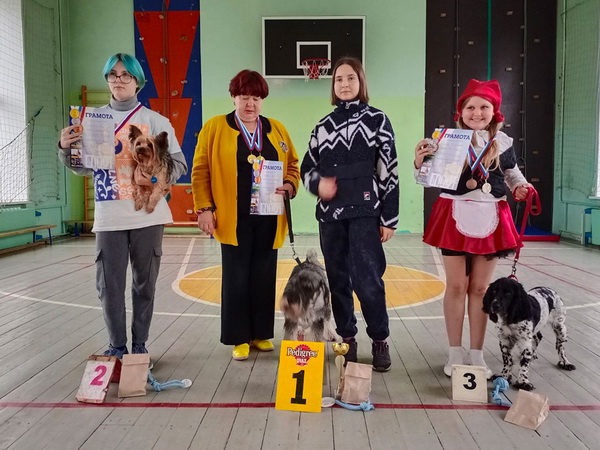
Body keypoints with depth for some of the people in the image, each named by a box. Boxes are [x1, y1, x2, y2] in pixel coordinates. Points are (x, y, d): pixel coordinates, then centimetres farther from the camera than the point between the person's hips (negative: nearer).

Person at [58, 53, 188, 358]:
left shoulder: (155, 121, 3)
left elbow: (179, 164, -1)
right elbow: (84, 167, 12)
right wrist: (66, 149, -7)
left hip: (147, 213, -1)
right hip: (109, 216, 1)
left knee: (144, 283, 7)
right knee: (109, 285, 2)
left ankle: (140, 345, 21)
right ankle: (117, 346, 18)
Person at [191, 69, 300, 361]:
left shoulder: (277, 129, 11)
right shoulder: (214, 128, 1)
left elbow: (293, 166, 16)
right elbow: (200, 171, -1)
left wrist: (289, 187, -5)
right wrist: (204, 208, -7)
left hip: (268, 218, 3)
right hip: (234, 219, -3)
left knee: (264, 278, 9)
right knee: (236, 279, 3)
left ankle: (261, 334, 22)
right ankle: (239, 338, 14)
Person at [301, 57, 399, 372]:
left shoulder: (377, 120, 2)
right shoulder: (323, 126, 12)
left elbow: (389, 172, -1)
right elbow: (307, 168, 16)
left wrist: (389, 218, -5)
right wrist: (318, 184, -7)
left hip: (365, 212, -4)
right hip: (330, 213, 4)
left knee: (367, 280, -9)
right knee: (338, 280, 8)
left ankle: (380, 340, 11)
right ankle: (347, 338, 23)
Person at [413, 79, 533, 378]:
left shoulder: (503, 142, 6)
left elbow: (512, 172, 22)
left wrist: (520, 187, 2)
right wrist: (420, 162, -19)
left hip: (490, 217, 2)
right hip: (456, 215, -2)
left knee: (480, 288, 8)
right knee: (456, 286, 4)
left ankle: (476, 354, 20)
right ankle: (455, 353, 18)